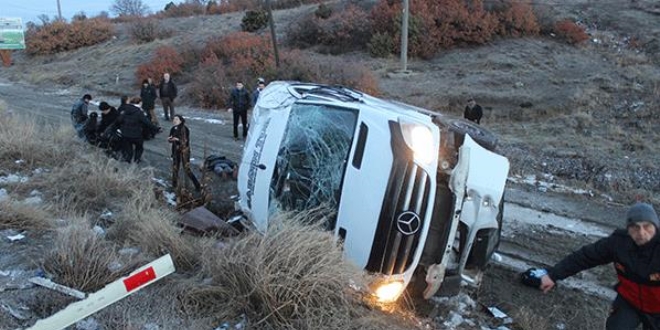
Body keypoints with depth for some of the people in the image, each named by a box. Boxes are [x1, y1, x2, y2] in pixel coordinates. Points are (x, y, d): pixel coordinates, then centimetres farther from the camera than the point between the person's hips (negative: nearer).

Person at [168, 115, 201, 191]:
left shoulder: (184, 129, -19)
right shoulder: (173, 129, 0)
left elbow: (186, 141, -22)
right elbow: (171, 140, 9)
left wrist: (178, 140, -32)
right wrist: (169, 139, -12)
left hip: (184, 151, -6)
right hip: (176, 151, 7)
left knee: (187, 169, -4)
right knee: (175, 169, 14)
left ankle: (198, 186, 8)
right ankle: (174, 186, 31)